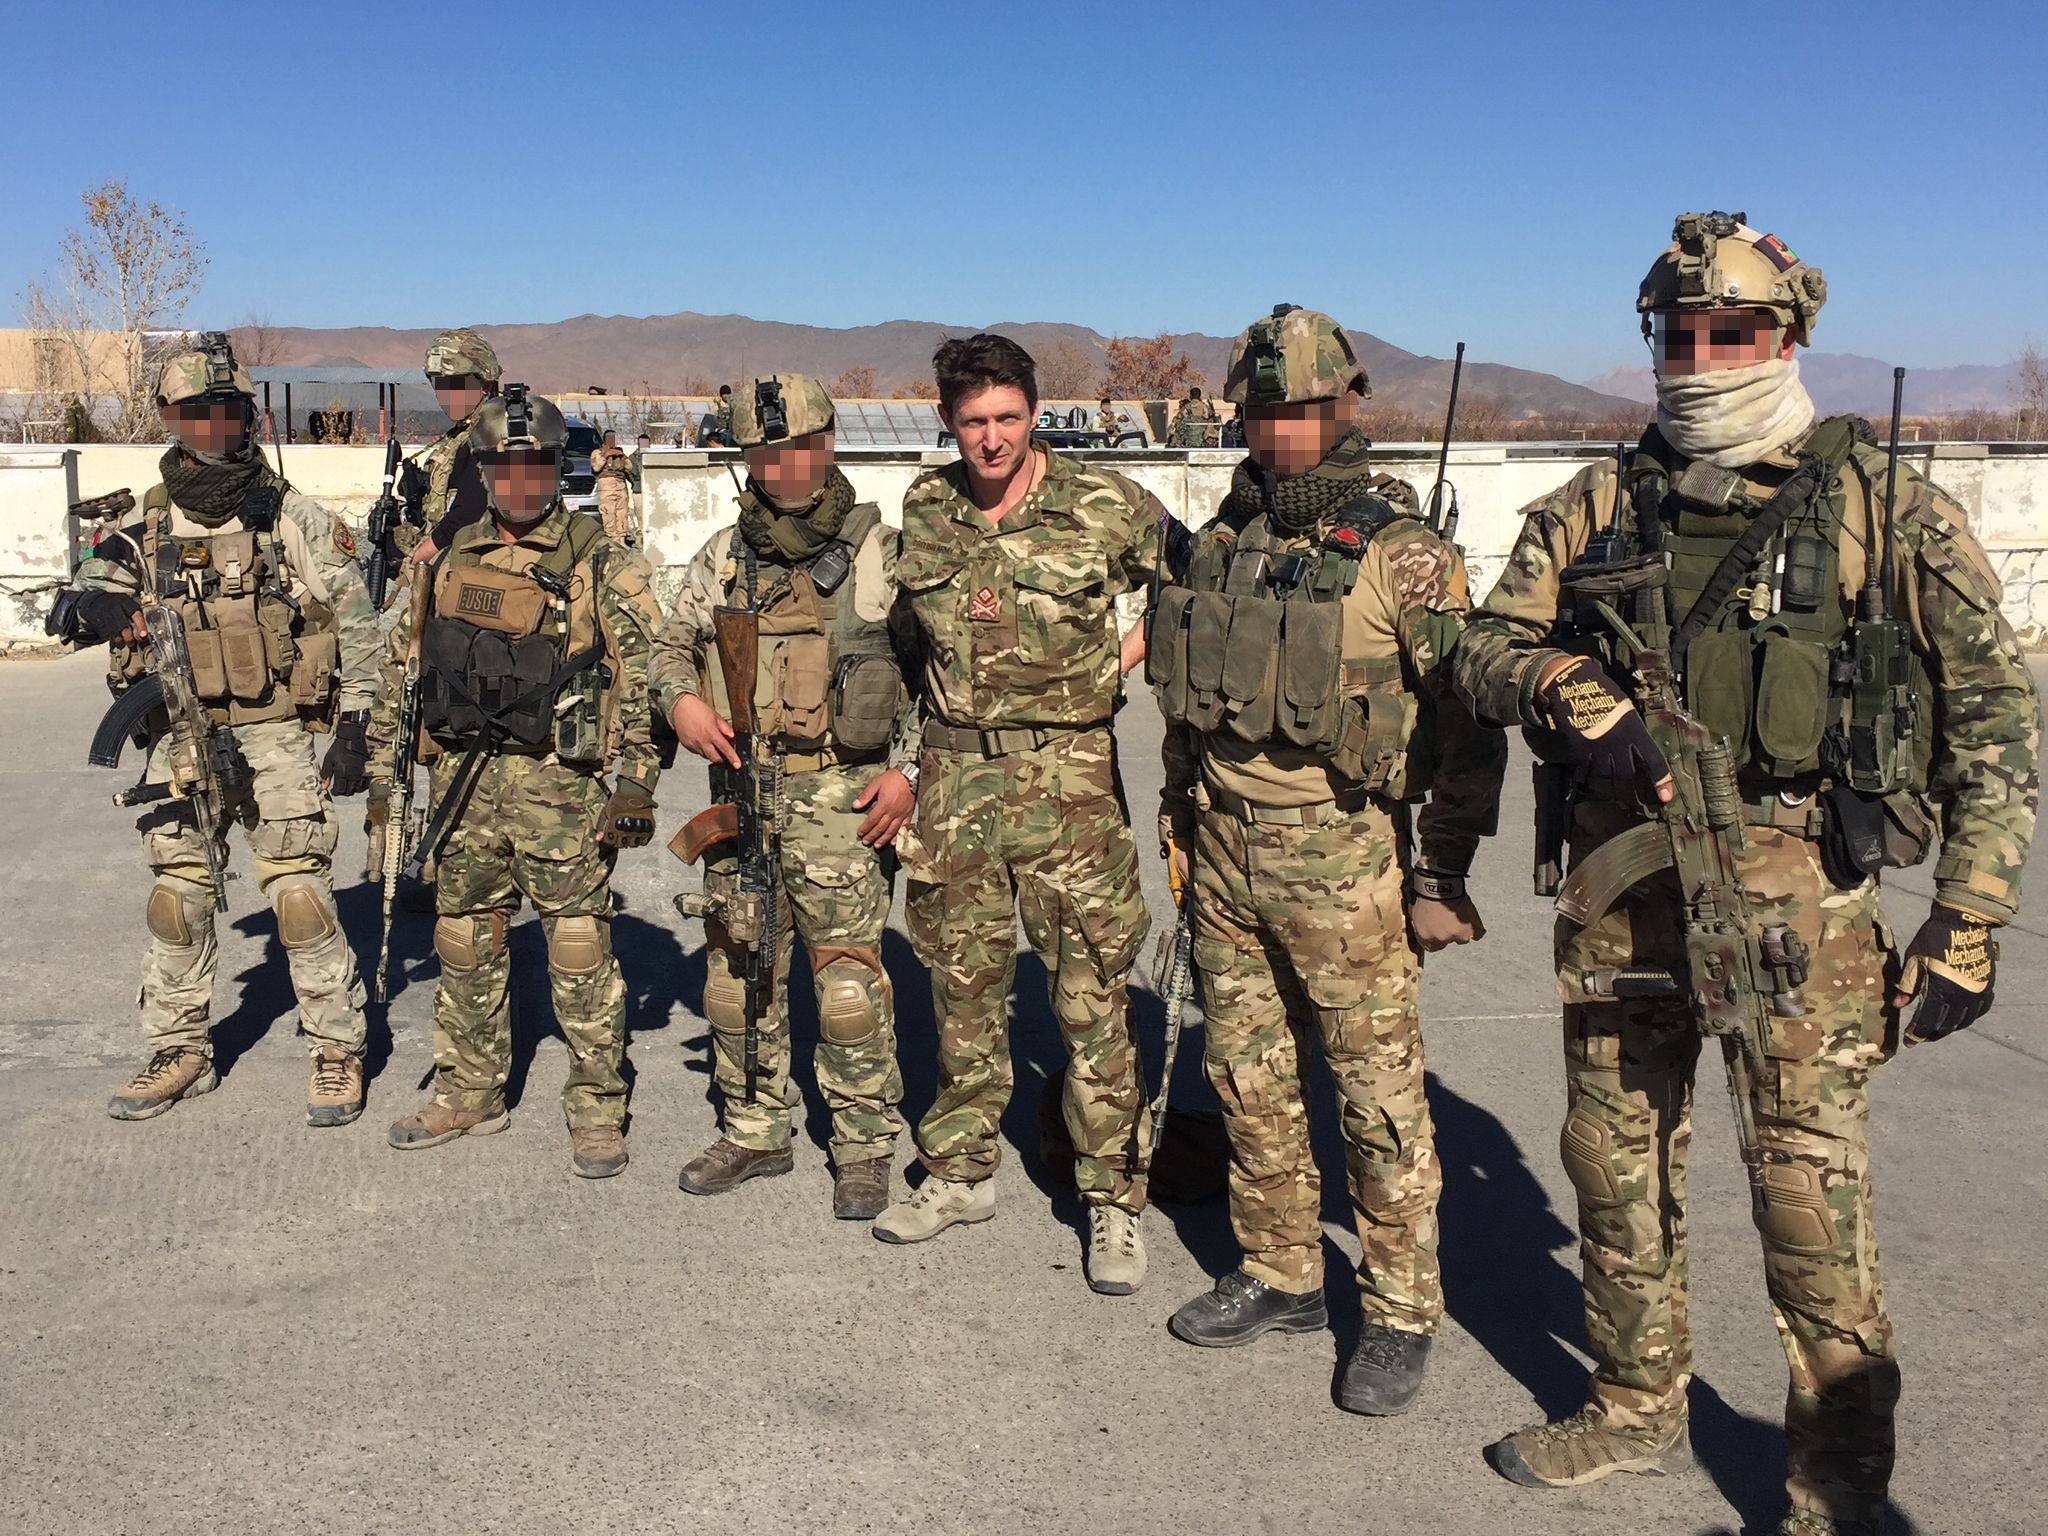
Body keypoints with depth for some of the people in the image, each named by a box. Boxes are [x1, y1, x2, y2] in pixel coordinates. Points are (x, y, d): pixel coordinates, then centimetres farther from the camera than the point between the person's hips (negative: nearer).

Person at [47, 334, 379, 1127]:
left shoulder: (294, 516, -3)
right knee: (176, 899, 9)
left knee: (299, 896, -5)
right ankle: (180, 1053, 22)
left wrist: (355, 727, -6)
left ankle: (337, 1052, 6)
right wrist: (88, 605, -21)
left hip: (276, 737, -4)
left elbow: (354, 622, -2)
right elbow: (91, 591, 4)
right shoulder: (147, 524, 7)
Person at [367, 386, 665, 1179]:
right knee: (465, 943, 13)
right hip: (464, 779, 5)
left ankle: (597, 1108, 10)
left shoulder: (602, 565, -4)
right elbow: (400, 666, 17)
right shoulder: (448, 562, 10)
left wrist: (637, 785, -13)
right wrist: (381, 769, 15)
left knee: (580, 948, -2)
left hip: (560, 781, -5)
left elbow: (645, 677, -7)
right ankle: (469, 1092, 28)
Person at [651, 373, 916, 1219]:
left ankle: (865, 1147, 10)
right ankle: (755, 1133, 27)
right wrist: (682, 699, -1)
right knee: (737, 974, 11)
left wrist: (909, 771, -11)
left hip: (839, 799, -5)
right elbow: (671, 645, 21)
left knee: (849, 979, -4)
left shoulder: (878, 549, -1)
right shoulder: (724, 554, 11)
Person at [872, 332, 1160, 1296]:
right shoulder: (922, 511, 5)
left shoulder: (1107, 506, -6)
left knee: (1091, 993, -1)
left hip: (1066, 775, -3)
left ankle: (1114, 1197, 11)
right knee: (962, 989, 13)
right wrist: (902, 769, 13)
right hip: (953, 776, 4)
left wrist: (1124, 656, -1)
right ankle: (960, 1173, 28)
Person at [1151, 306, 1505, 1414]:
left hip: (1341, 860, -6)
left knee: (1377, 1089, 2)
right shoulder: (1221, 540, 8)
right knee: (1247, 1077, 14)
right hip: (1224, 852, 6)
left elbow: (1468, 727, -10)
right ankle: (1279, 1277, 30)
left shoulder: (1404, 555, -9)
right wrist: (1179, 821, 17)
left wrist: (1442, 879, -11)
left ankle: (1401, 1313, 17)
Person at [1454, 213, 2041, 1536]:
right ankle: (1639, 1411, 37)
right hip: (1623, 884, 5)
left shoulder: (1882, 510, -3)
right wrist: (1578, 697, -14)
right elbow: (1488, 644, 9)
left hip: (1794, 893, -4)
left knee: (1811, 1193, -1)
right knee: (1617, 1159, 15)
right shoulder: (1599, 506, 8)